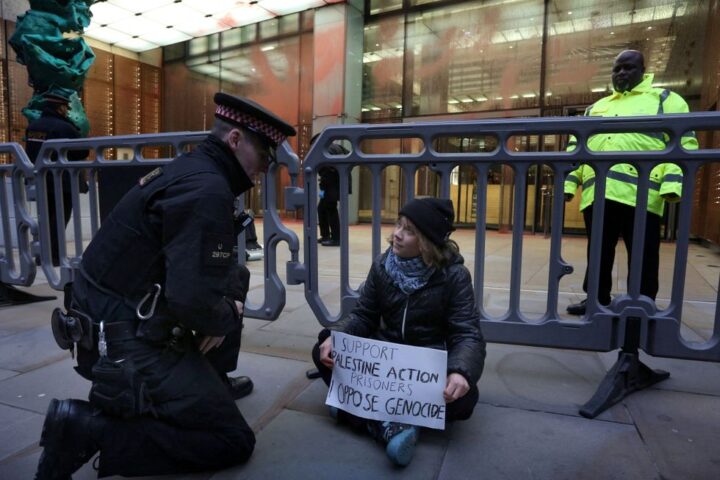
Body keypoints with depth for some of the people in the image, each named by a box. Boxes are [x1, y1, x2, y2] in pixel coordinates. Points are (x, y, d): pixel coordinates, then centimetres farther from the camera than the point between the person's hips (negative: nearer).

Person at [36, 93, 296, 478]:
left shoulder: (192, 170, 8)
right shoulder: (206, 189, -23)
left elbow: (213, 265, 18)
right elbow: (192, 301, -30)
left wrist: (231, 299, 3)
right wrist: (228, 317, -10)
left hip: (125, 323, 10)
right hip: (130, 346, -10)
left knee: (237, 277, 20)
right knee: (234, 441, -1)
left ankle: (210, 381, 26)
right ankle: (88, 427, -6)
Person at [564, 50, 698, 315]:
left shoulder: (665, 100, 12)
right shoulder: (596, 108, 26)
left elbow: (684, 142, 1)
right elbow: (576, 147, 21)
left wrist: (673, 183, -14)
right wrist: (568, 182, 8)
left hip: (640, 193, -4)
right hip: (596, 193, 4)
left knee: (641, 255, 1)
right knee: (598, 252, 9)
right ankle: (597, 299, 21)